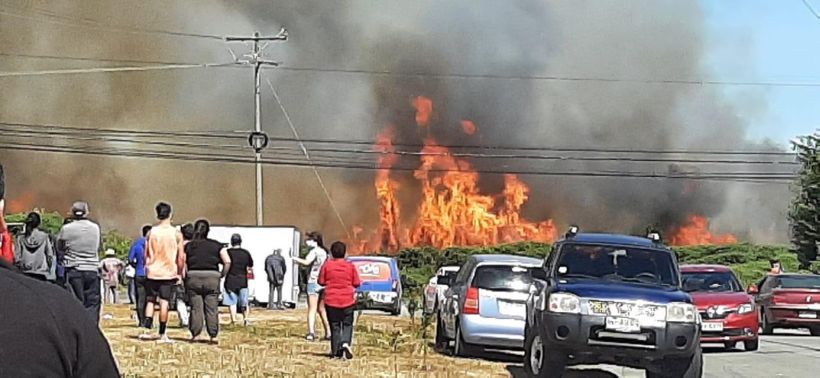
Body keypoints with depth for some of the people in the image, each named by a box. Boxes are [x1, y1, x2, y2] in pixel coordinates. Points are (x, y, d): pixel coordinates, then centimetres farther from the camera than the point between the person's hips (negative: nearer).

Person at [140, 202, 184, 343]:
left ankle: (147, 329, 0)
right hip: (169, 272, -2)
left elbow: (146, 255, 5)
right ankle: (162, 335, 0)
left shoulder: (151, 232, 0)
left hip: (152, 272, 2)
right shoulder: (176, 233, -4)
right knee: (164, 303, 0)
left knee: (150, 301, 12)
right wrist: (179, 273, 8)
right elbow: (180, 257, -2)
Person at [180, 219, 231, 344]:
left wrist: (185, 277, 8)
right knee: (212, 308, 2)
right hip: (212, 277, 0)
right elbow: (227, 262, -3)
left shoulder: (189, 246, 7)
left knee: (195, 308, 4)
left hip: (193, 278, 0)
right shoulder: (216, 245, 5)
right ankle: (213, 336, 1)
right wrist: (222, 275, 8)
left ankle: (195, 334, 3)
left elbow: (182, 264, -1)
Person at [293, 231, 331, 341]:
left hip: (314, 281, -8)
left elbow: (307, 262, -25)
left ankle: (311, 332, -19)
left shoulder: (314, 251, -11)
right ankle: (328, 332, 18)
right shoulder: (324, 252, 14)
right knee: (322, 309, 17)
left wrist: (297, 259, -10)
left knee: (312, 309, -9)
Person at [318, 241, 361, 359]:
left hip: (331, 301, 0)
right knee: (347, 324, 9)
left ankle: (336, 351, 7)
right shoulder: (350, 266, -5)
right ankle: (346, 343, -16)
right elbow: (356, 283, -1)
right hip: (348, 300, 0)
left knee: (334, 326, 8)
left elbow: (321, 282, -1)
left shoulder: (327, 265, -6)